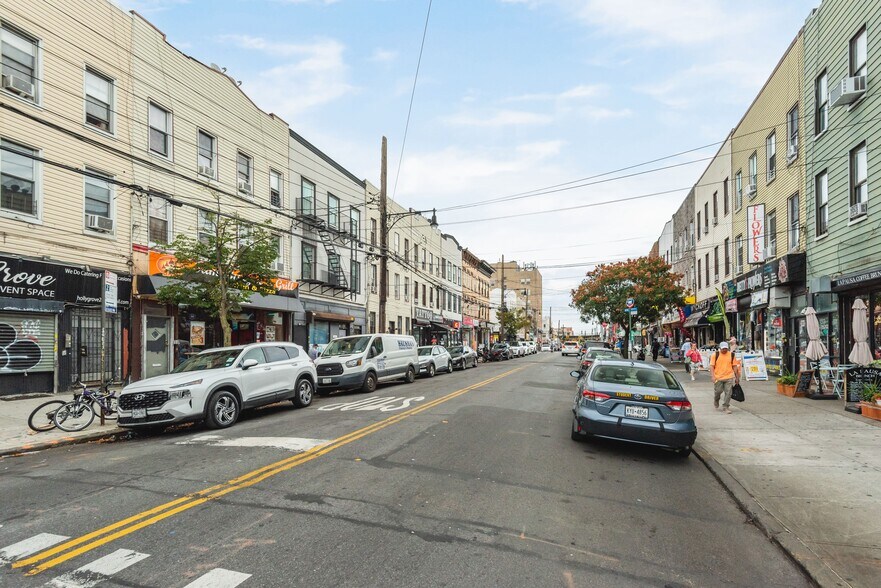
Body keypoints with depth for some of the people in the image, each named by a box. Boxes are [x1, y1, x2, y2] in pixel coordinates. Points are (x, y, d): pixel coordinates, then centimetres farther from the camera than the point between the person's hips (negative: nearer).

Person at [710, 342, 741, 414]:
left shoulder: (732, 355, 4)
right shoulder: (715, 355, -2)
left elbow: (734, 366, 10)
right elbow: (711, 366, -4)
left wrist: (737, 377, 9)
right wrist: (713, 376, -14)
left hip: (729, 377, 1)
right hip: (718, 378, -1)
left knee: (728, 393, -3)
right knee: (717, 392, 7)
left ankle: (725, 407, 7)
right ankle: (716, 402, 36)